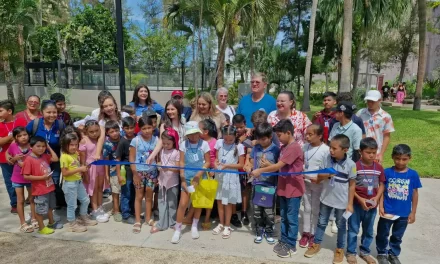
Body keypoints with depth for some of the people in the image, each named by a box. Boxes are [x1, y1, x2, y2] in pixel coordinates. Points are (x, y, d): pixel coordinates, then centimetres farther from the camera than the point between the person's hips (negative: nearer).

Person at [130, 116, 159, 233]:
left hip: (152, 172, 2)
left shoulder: (156, 140, -4)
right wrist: (135, 174, -10)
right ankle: (137, 221, 19)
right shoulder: (135, 141, -10)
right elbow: (132, 158, -7)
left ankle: (148, 218, 29)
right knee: (139, 196, 8)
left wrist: (159, 173, -1)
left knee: (149, 196, 13)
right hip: (139, 172, -2)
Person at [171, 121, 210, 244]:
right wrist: (182, 180, -8)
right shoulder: (183, 144, -2)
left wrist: (199, 174, -16)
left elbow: (207, 162, -3)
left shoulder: (204, 144, -5)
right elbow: (182, 163, -1)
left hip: (200, 177, 0)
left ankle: (194, 226, 33)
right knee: (183, 204, -4)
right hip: (187, 177, 0)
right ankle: (177, 229, 12)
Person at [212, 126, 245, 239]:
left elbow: (241, 165, -10)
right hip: (219, 176, 4)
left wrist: (227, 165, -20)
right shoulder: (219, 142, -1)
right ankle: (221, 224, 30)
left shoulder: (239, 146, -12)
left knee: (228, 203, 7)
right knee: (219, 201, 13)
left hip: (231, 177, -4)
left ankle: (227, 226, 23)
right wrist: (216, 163, -15)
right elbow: (217, 158, 8)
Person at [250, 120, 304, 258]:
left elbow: (278, 166, -23)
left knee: (292, 218, 5)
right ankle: (283, 241, 30)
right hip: (283, 188, 9)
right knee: (284, 217, 17)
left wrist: (260, 170, -18)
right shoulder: (283, 147, 10)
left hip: (293, 189, -8)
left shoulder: (294, 147, -20)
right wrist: (267, 165, -7)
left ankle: (291, 246, 18)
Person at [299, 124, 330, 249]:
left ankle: (313, 234, 24)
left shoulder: (325, 149, -16)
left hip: (318, 184, -4)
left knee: (315, 210, 10)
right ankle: (305, 233, 26)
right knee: (307, 208, 14)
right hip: (306, 182, 4)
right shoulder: (305, 147, 0)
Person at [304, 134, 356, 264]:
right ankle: (316, 244, 36)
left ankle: (340, 249, 35)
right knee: (321, 222, 18)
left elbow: (352, 185, -9)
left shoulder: (350, 165, -18)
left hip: (342, 201, -3)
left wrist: (350, 203, -8)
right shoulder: (327, 159, -10)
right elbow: (320, 176, -1)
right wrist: (325, 175, -25)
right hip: (326, 198, 3)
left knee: (341, 225, 16)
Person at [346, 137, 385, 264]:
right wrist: (360, 199, -17)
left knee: (369, 231, 18)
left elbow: (381, 185, 6)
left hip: (372, 205, 4)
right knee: (353, 229, 8)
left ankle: (365, 252, 35)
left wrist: (376, 198, -10)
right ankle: (351, 252, 23)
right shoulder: (355, 166, -13)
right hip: (357, 204, -4)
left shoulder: (379, 168, 0)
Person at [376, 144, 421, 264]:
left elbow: (415, 194, 0)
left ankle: (394, 254, 40)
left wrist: (413, 212, 2)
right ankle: (382, 253, 35)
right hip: (387, 211, -1)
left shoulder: (413, 174, -8)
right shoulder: (387, 172, -11)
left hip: (404, 213, 1)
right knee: (382, 234, 14)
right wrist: (381, 207, -11)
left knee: (397, 236, 19)